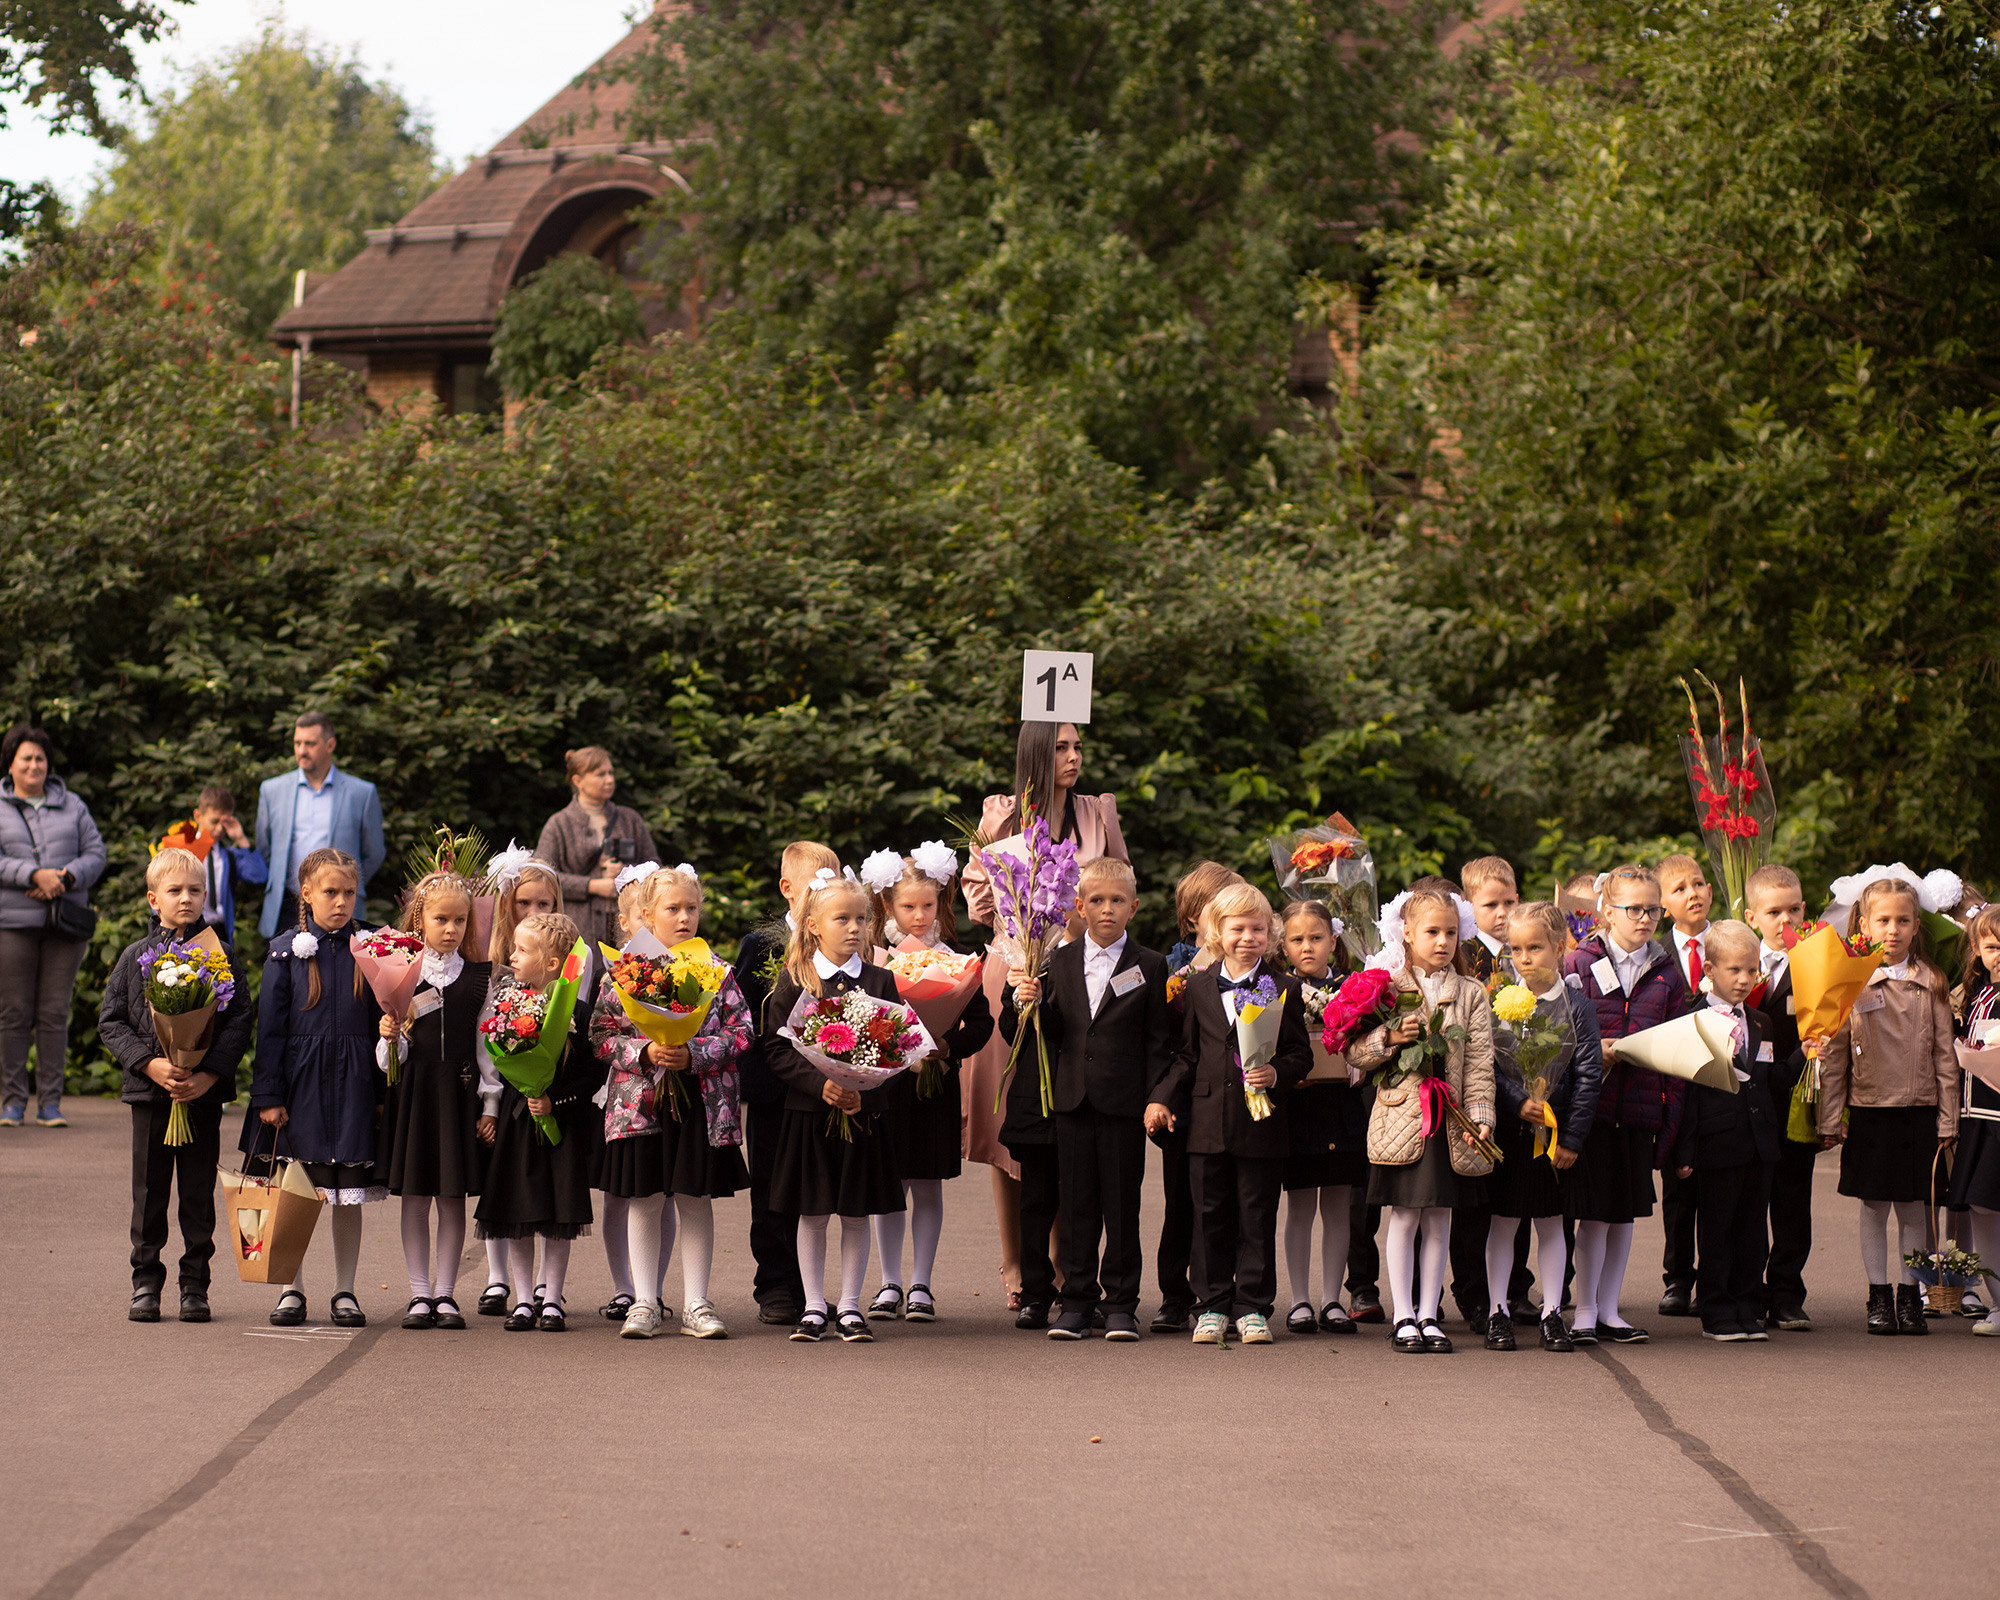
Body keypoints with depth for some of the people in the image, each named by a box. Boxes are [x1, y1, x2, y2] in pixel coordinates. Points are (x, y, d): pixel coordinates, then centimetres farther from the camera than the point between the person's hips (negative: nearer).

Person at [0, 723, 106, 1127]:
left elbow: (95, 854, 9)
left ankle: (50, 1102, 3)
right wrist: (34, 875, -17)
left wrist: (67, 877, -10)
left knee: (55, 1014, -1)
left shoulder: (72, 806, 14)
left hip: (65, 922, 2)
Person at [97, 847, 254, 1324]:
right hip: (150, 1090, 1)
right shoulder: (136, 956, 4)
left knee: (199, 1192, 4)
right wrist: (151, 1065, -12)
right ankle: (146, 1282, 14)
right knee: (149, 1192, 5)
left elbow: (240, 1018, -2)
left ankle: (195, 1285, 12)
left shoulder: (221, 955, 2)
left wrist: (209, 1075, -14)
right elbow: (111, 1021, 2)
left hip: (204, 1092, -1)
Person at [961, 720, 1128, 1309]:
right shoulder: (1000, 815, 4)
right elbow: (977, 889, 10)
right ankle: (1014, 1264, 6)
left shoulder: (1098, 813, 8)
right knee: (1008, 1114, -1)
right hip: (1014, 968, -1)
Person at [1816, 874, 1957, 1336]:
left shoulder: (1931, 985, 3)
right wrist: (1831, 1119, -2)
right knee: (1874, 1208, 4)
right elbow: (1833, 1056, 1)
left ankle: (1910, 1297, 15)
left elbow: (1945, 1056, 5)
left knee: (1913, 1209, 6)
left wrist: (1947, 1120, 1)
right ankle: (1878, 1298, 12)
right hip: (1869, 1112, -1)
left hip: (1920, 1112, 1)